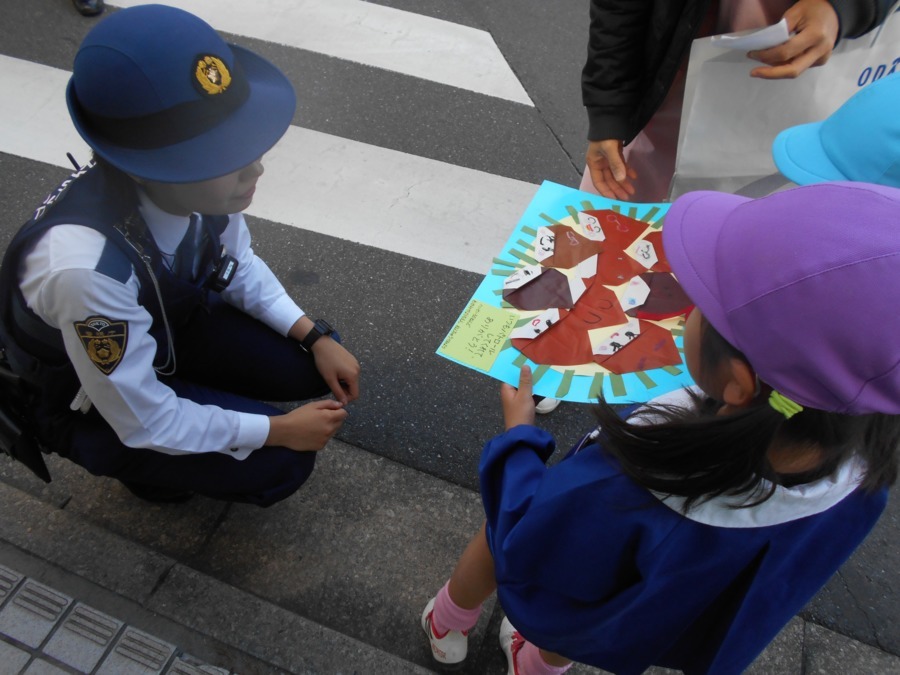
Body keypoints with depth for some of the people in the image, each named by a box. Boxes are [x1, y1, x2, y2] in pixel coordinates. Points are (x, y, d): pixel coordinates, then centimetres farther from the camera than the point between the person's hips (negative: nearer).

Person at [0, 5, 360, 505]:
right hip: (97, 403, -5)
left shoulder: (199, 183, -26)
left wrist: (315, 336, -11)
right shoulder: (86, 267, -43)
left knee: (317, 368, -6)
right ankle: (149, 468, 12)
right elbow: (144, 421, -28)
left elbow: (238, 265, -2)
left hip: (173, 324, 6)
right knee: (281, 464, -15)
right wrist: (279, 429, -21)